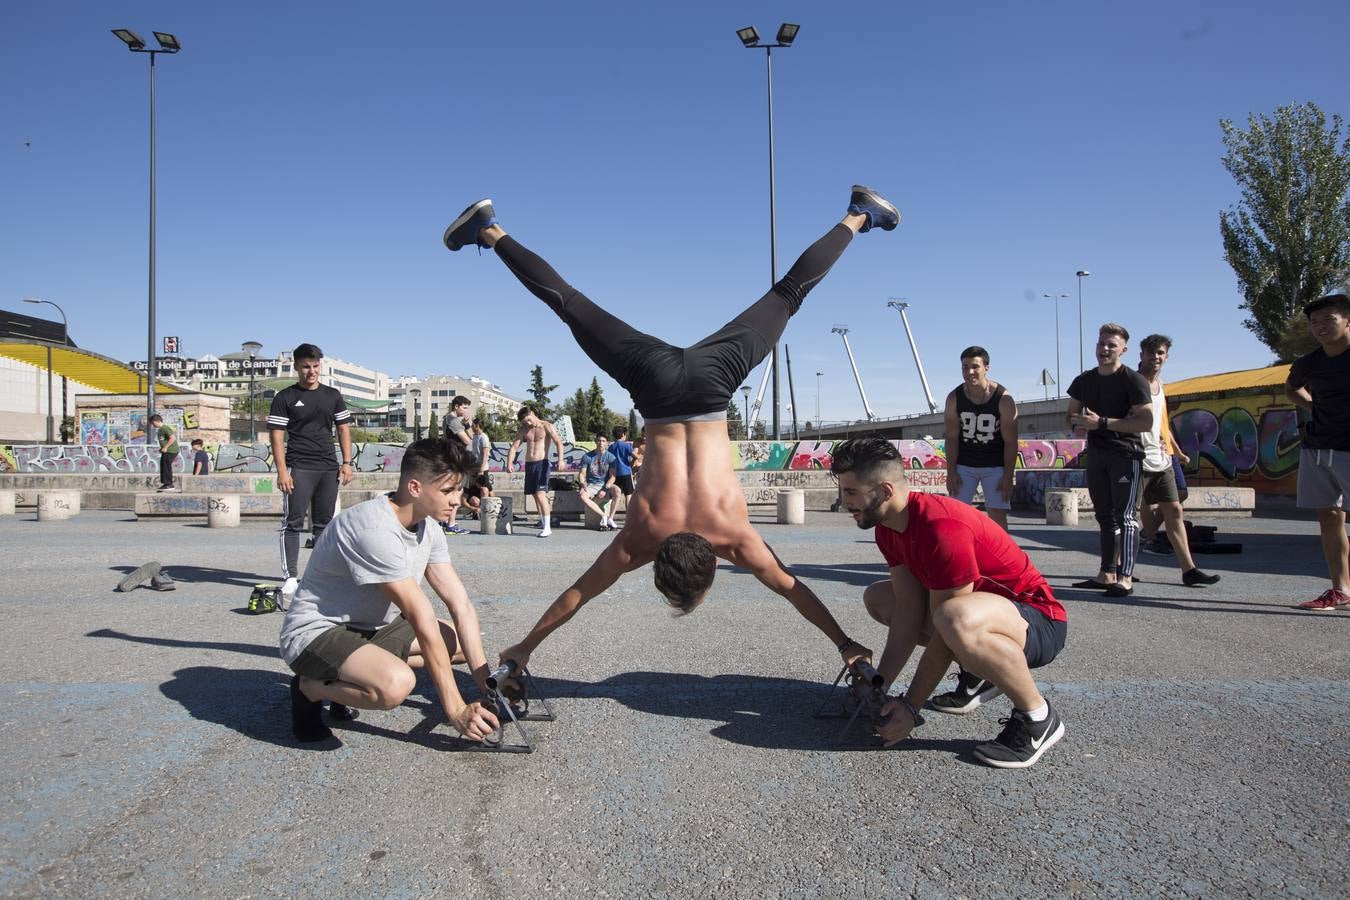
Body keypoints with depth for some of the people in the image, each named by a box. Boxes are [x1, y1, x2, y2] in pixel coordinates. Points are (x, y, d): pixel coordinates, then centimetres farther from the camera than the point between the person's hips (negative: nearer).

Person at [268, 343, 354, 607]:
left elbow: (344, 429, 14)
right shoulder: (285, 397, 2)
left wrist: (346, 463, 5)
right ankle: (290, 577, -4)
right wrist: (282, 470, -11)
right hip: (299, 468, -4)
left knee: (324, 523, 9)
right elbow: (276, 435, -3)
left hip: (329, 468, 4)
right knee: (293, 522, -7)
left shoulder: (333, 396, 13)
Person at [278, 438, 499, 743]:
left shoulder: (428, 528, -2)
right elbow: (422, 621, -29)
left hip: (371, 627, 9)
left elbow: (461, 604, -5)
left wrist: (486, 683, -12)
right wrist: (456, 710, -26)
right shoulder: (375, 530, -29)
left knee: (462, 639, 8)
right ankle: (311, 688, -4)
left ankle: (351, 672, 6)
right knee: (396, 683, -35)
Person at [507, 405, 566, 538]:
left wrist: (560, 460, -30)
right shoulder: (524, 430, 12)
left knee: (541, 493, -17)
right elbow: (514, 447, 8)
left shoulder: (547, 426, -3)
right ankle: (542, 521, 29)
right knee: (535, 495, 12)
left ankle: (547, 527, -19)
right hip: (529, 464, 6)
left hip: (542, 462, -6)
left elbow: (558, 442, -14)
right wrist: (509, 462, -9)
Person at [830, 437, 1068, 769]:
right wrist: (877, 685, -10)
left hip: (1041, 622, -9)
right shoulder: (887, 526, -2)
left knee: (957, 618, -42)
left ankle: (1037, 717, -15)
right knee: (877, 597, 9)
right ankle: (978, 676, 15)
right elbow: (909, 610, -4)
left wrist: (910, 706, -19)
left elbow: (945, 629, -26)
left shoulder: (942, 528, -30)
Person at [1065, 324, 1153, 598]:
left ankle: (1125, 578, -9)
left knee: (1125, 516, -9)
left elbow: (1146, 421, -17)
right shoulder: (1084, 381, 11)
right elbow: (1071, 415, 21)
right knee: (1105, 516, 11)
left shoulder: (1133, 380, -8)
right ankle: (1107, 574, 18)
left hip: (1125, 454, -7)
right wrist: (1077, 423, -3)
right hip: (1096, 453, 7)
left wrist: (1102, 422, -21)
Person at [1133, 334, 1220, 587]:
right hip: (1138, 460, -8)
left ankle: (1188, 570, 8)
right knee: (1147, 518, -4)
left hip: (1161, 460, 8)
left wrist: (1176, 450, 24)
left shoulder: (1158, 383, 15)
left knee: (1174, 511, 6)